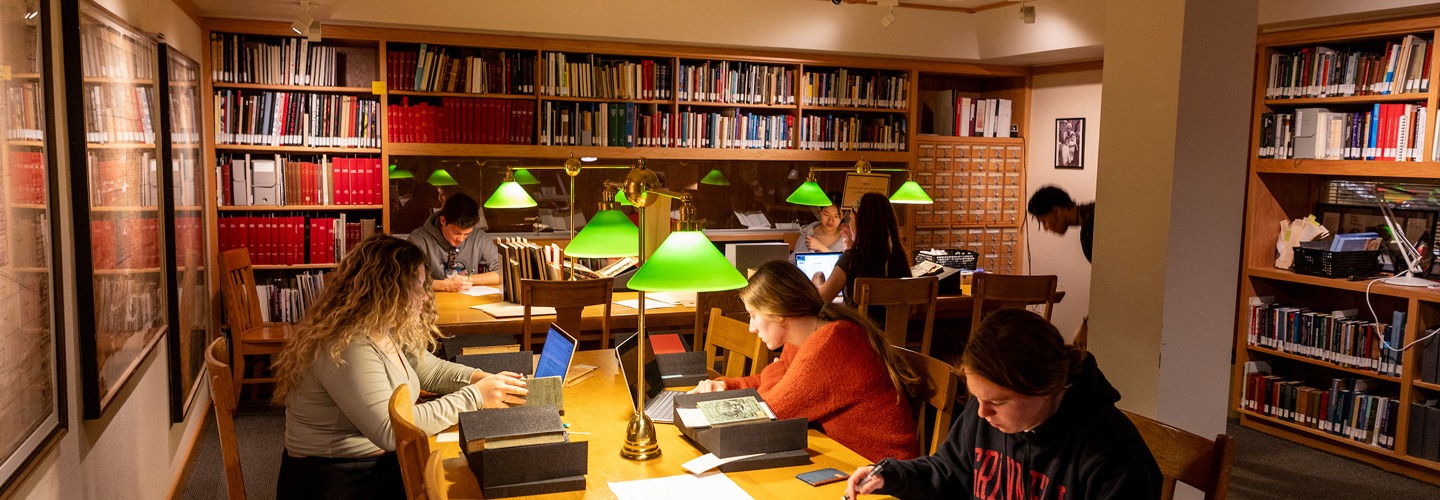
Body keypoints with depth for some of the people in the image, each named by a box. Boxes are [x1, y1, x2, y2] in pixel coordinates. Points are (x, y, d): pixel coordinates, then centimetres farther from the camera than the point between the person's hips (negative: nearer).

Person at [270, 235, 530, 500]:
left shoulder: (389, 331, 2)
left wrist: (484, 378, -3)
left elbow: (430, 370, 16)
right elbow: (390, 430, -30)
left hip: (385, 464, 8)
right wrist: (474, 396, -26)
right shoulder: (347, 350, -25)